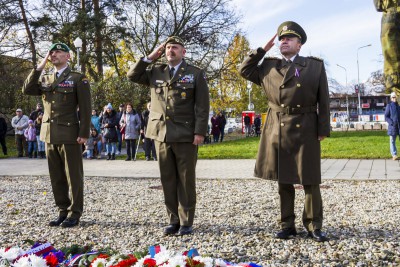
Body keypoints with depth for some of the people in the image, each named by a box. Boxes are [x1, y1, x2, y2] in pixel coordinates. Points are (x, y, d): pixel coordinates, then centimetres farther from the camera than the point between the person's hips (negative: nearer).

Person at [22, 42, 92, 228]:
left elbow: (85, 108, -5)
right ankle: (63, 211, 19)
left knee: (73, 176, 0)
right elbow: (27, 90, 0)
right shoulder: (44, 78, 17)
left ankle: (75, 213, 8)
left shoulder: (78, 79, 0)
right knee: (56, 177, 9)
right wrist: (40, 66, -1)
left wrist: (84, 134, -13)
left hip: (69, 134, -5)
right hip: (49, 134, 6)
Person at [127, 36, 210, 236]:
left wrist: (200, 132, -11)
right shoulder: (155, 72, 14)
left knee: (186, 180, 1)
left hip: (185, 136, -4)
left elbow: (202, 106, -2)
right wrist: (150, 58, 8)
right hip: (161, 134, 4)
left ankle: (186, 222, 10)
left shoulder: (196, 74, 3)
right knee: (168, 180, 7)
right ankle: (174, 220, 17)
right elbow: (132, 76, 14)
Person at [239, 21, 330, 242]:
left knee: (310, 180, 2)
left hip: (305, 131, -2)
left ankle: (313, 226, 14)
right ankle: (287, 225, 17)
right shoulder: (269, 67, 12)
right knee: (283, 180, 7)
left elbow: (323, 101, 4)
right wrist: (262, 50, 9)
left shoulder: (316, 66, 8)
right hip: (278, 130, 2)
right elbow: (244, 70, 16)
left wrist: (323, 129, -3)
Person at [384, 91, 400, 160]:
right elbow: (386, 117, -3)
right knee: (392, 141, 1)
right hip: (392, 126, -3)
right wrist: (392, 123, -16)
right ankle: (394, 155, 4)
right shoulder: (389, 106, 0)